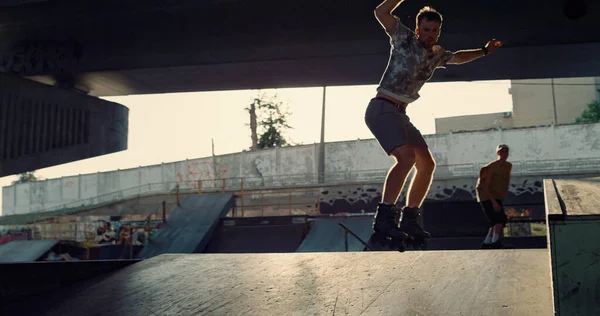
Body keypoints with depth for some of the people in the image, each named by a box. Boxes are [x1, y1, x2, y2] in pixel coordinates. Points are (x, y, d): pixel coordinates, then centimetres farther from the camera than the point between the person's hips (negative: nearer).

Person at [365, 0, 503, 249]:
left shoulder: (437, 54, 17)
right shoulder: (404, 38, -3)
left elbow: (457, 58, 39)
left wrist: (484, 51, 35)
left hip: (399, 114, 9)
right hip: (381, 108, -9)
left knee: (426, 164, 5)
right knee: (407, 157, -27)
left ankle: (409, 219, 11)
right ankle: (384, 217, -27)